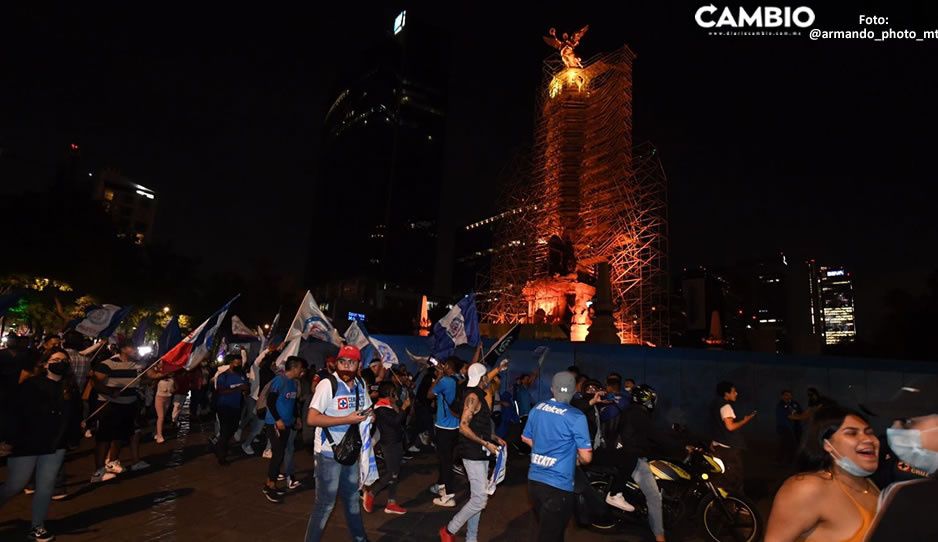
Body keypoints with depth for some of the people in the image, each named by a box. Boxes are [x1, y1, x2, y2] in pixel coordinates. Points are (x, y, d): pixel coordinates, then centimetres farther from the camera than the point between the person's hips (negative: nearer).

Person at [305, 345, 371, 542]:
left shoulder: (361, 385, 3)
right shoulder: (328, 384, -18)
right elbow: (312, 418, -24)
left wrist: (368, 416, -4)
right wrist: (348, 419, -26)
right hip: (329, 452, -7)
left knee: (352, 498, 22)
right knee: (325, 503, 4)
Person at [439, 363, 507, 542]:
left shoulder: (479, 396, 13)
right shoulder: (473, 397, -17)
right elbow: (464, 427, -25)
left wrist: (495, 438, 14)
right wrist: (486, 443, -22)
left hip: (481, 455, 10)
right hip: (473, 455, -10)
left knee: (477, 499, 15)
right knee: (480, 499, -7)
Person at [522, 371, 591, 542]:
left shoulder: (537, 409, 1)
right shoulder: (576, 417, -18)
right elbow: (586, 457, -15)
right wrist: (578, 459, 6)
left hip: (534, 480, 6)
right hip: (558, 486, -6)